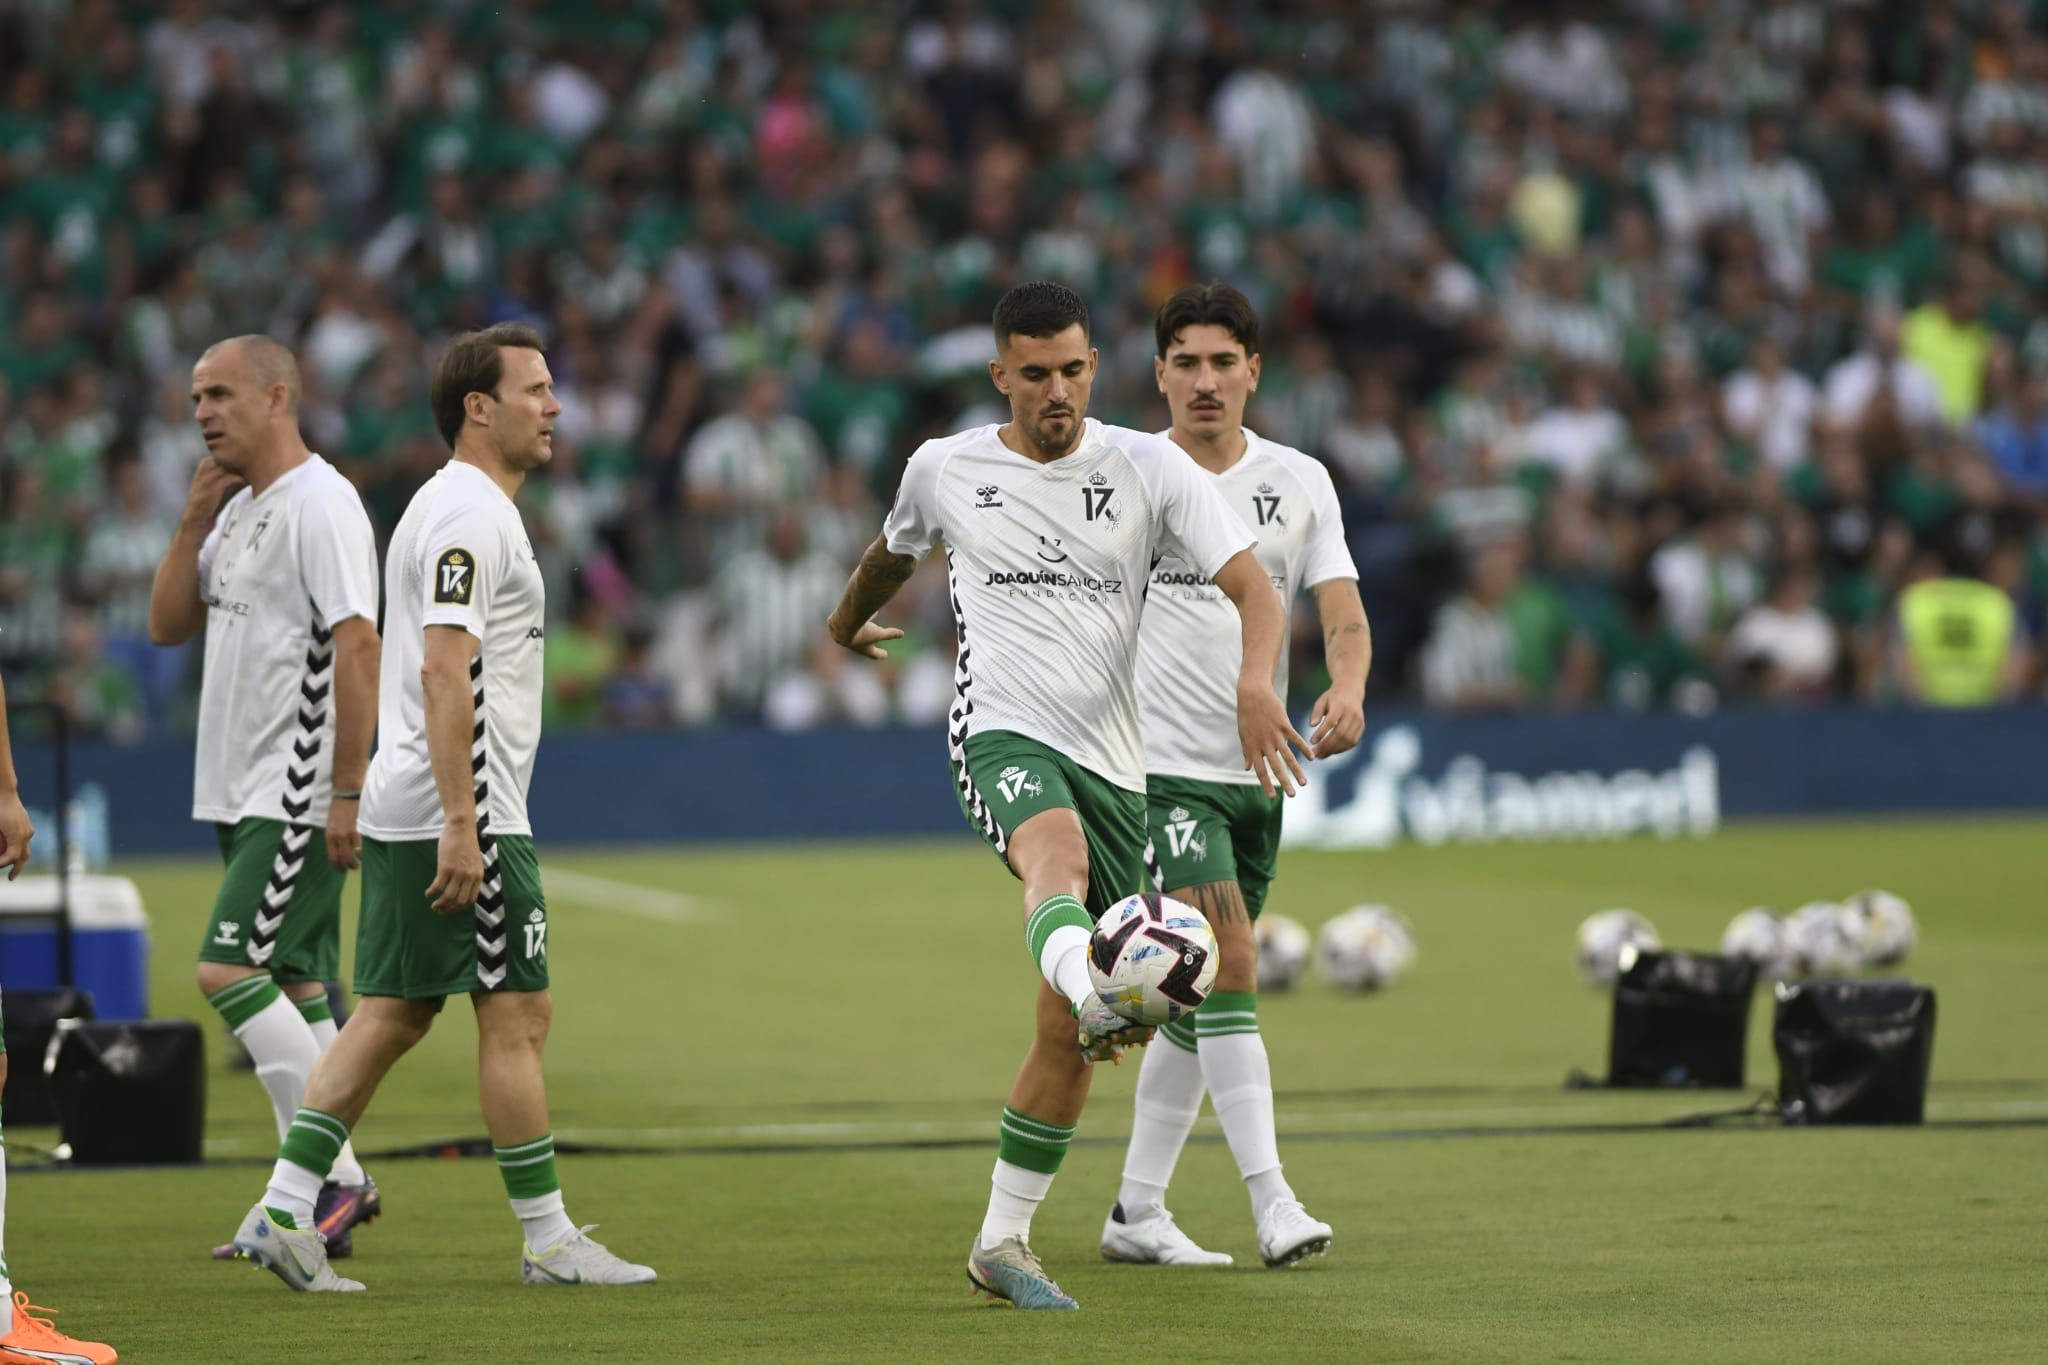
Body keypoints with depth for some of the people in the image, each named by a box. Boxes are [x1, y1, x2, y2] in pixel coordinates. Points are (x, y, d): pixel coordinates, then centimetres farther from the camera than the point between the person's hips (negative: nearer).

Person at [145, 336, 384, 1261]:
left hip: (302, 794, -10)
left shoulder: (320, 503, -13)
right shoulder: (237, 511, 17)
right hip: (243, 793, 10)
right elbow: (166, 626, 17)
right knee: (293, 988, 9)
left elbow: (357, 646, -19)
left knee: (231, 969, -16)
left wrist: (348, 792, -23)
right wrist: (194, 523, 3)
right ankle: (324, 1196, 12)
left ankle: (337, 1175, -12)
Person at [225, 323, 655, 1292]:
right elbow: (446, 670, -22)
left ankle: (284, 1211, 5)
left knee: (392, 1014, 9)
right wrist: (461, 824, -25)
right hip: (461, 812, -10)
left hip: (404, 813, 10)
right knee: (516, 1013, -4)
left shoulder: (445, 507, 19)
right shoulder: (471, 515, -13)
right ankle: (548, 1240, 1)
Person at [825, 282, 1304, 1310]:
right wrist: (848, 621, 50)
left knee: (1066, 1034, 2)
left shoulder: (1147, 469, 3)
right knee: (1061, 855, -40)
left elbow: (1253, 588, -6)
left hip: (1111, 761, 2)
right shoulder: (944, 470, 7)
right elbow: (894, 550, 31)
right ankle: (1100, 989, -73)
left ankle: (1001, 1242, 15)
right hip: (1002, 734, -2)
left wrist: (1255, 679, -27)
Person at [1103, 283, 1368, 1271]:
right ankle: (1272, 1204, -22)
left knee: (1197, 1002, 9)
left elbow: (1343, 611, 0)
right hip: (1157, 766, -5)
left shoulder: (1301, 482, 8)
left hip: (1255, 774, 5)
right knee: (1230, 967, -19)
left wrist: (1347, 688, -21)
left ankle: (1136, 1212, 18)